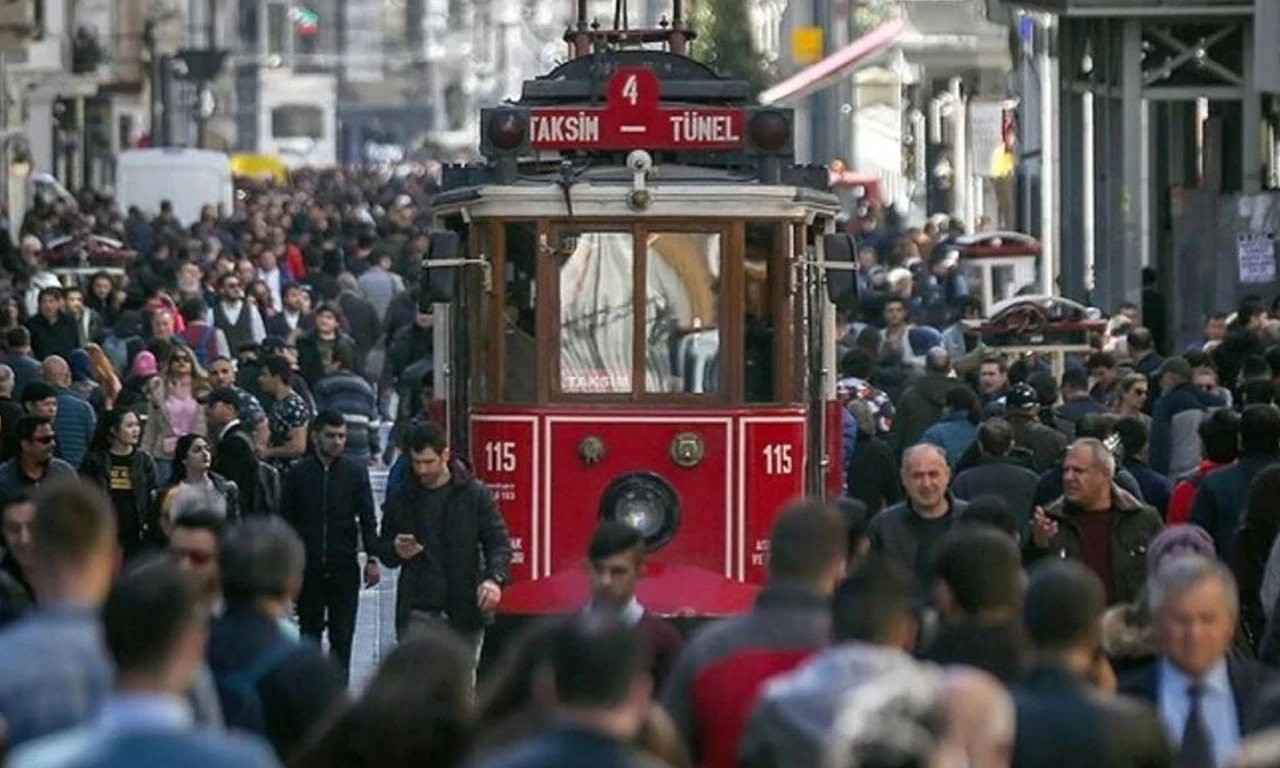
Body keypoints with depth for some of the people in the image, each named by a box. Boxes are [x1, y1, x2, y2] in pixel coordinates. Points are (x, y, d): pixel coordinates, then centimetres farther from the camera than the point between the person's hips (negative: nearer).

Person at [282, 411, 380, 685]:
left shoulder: (355, 472, 4)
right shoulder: (298, 474, 4)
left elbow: (367, 518, 3)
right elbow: (286, 520, 7)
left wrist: (372, 559, -6)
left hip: (344, 567, 0)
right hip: (308, 567, 0)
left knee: (342, 636, -1)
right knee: (310, 633, 5)